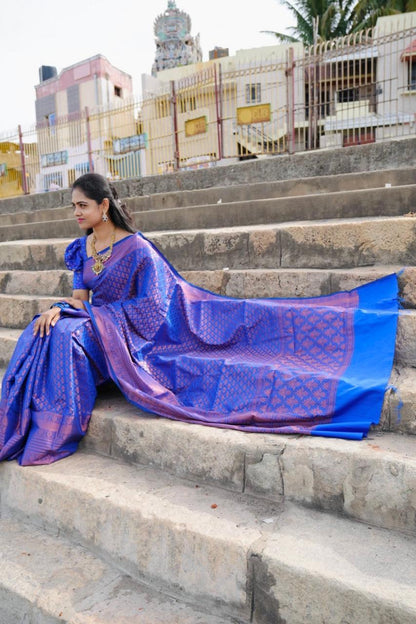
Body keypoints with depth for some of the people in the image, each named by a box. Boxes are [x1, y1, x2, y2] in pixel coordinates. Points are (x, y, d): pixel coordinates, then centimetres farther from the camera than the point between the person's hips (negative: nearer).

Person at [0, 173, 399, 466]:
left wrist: (100, 315, -16)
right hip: (93, 327, 7)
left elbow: (150, 304, -13)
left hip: (129, 335, -7)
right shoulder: (80, 250, 12)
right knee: (49, 334, -21)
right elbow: (79, 299, 9)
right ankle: (42, 429, -15)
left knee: (66, 338, -31)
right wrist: (58, 309, -12)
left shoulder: (136, 248, -11)